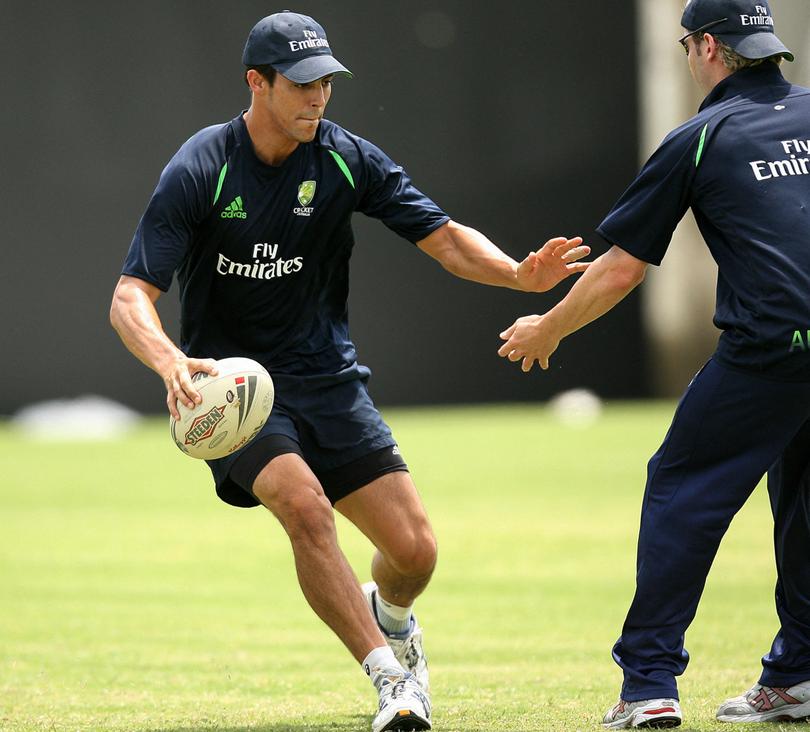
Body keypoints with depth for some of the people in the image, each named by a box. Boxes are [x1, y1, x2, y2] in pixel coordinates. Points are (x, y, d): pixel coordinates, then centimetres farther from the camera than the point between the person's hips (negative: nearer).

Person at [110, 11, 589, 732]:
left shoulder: (347, 160, -5)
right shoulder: (199, 171, -16)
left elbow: (445, 237, -1)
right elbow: (131, 298, -20)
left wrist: (518, 273, -21)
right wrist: (170, 361, -41)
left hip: (326, 378, 4)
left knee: (415, 549, -5)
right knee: (305, 503, -32)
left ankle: (388, 616, 34)